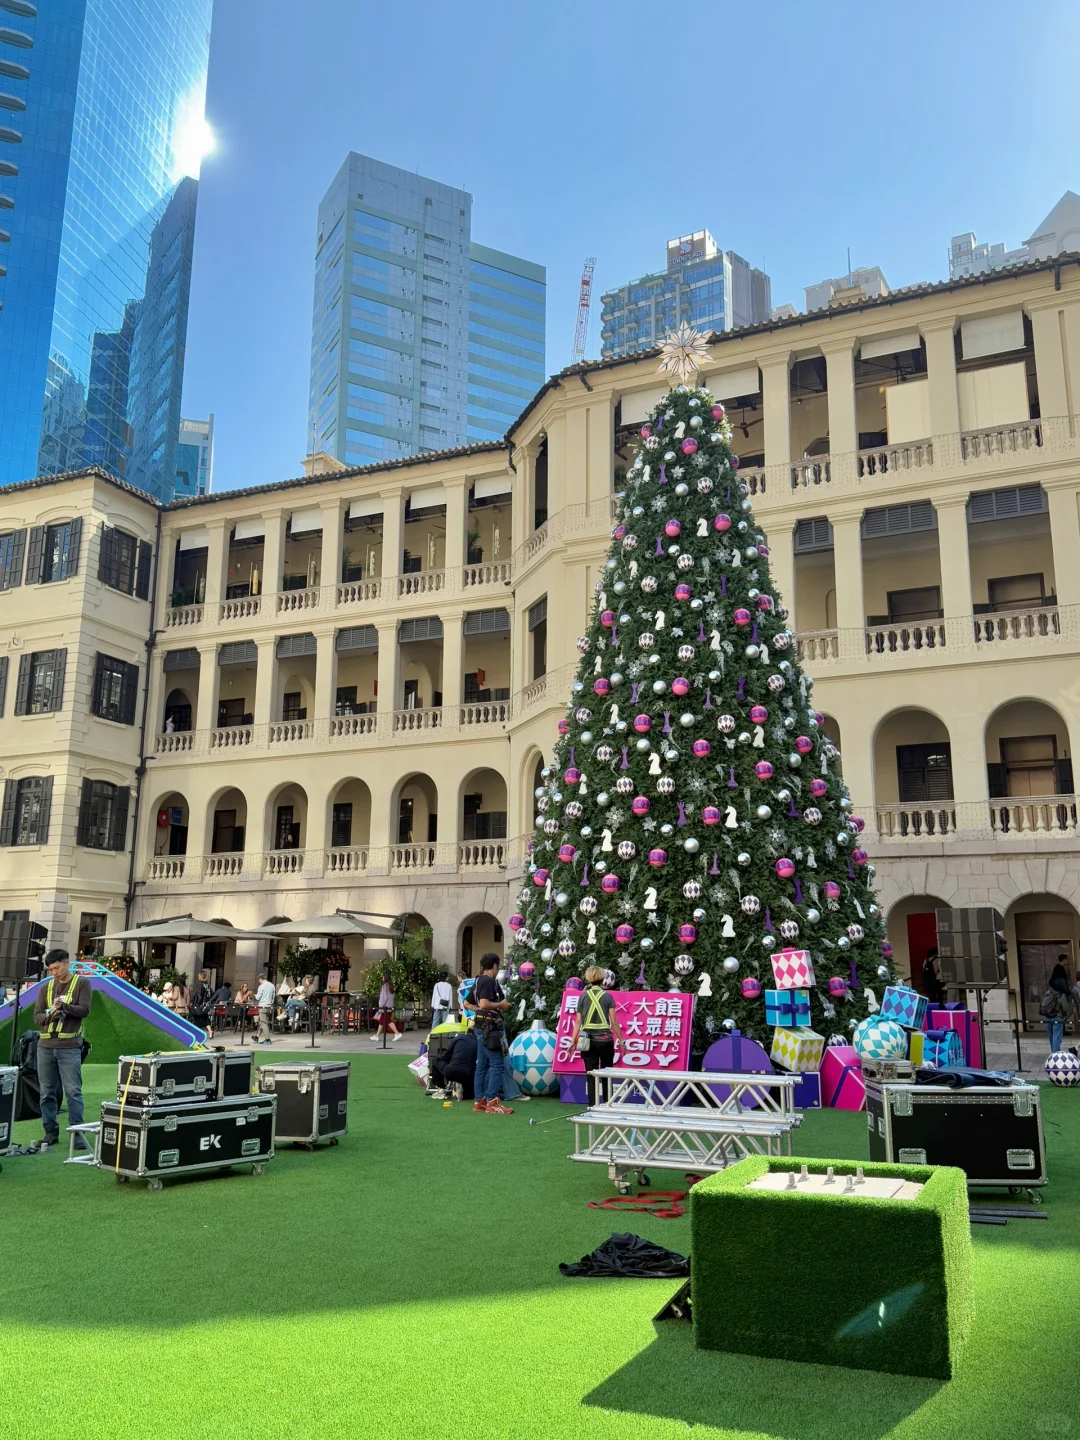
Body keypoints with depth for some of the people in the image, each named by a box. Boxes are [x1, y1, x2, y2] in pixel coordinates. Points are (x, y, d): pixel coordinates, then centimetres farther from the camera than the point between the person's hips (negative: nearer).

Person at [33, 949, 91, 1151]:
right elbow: (36, 1017, 8)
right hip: (45, 1046, 4)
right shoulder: (46, 987, 13)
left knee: (73, 1091, -6)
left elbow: (84, 1010, -5)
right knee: (47, 1092, 7)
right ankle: (51, 1133, 14)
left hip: (69, 1047, -4)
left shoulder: (81, 983, 3)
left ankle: (77, 1133, -5)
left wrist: (65, 1006, -21)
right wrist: (49, 1015, -13)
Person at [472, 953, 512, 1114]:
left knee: (481, 1065, 12)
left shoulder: (478, 982, 16)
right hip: (490, 1027, -10)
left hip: (481, 1027, 10)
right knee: (496, 1064, -8)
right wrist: (500, 1005, -13)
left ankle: (479, 1101, 15)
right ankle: (492, 1102, -10)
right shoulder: (489, 981, -14)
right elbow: (484, 1004, -26)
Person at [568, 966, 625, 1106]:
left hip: (588, 1040, 1)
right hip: (605, 1040, -1)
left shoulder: (583, 996, 1)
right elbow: (614, 1022, -3)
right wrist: (621, 1040, 5)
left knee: (591, 1075, 6)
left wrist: (573, 1041, 4)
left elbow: (578, 1021, 0)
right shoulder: (607, 996, -2)